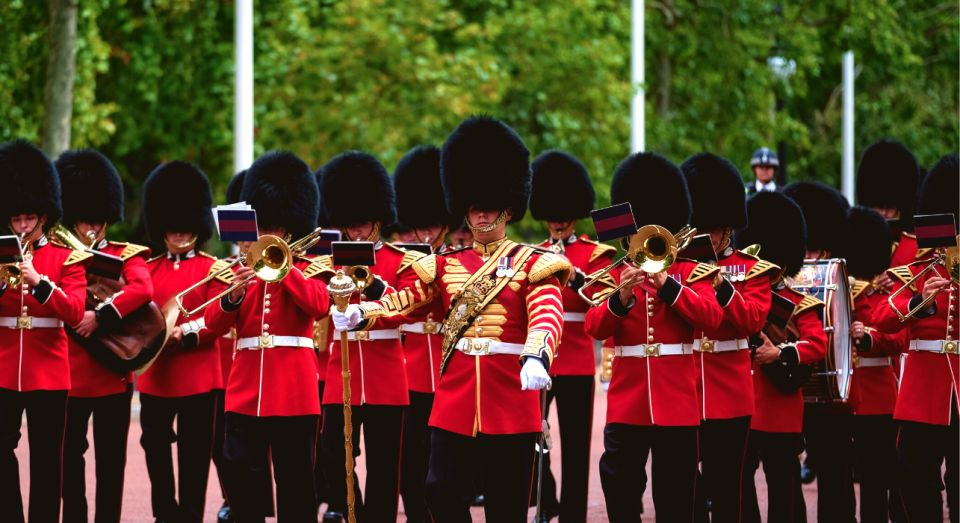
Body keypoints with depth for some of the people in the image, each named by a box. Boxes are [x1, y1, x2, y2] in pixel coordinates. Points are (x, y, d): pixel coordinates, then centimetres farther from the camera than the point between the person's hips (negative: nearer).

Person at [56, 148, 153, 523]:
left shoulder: (126, 256, 1)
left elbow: (143, 290, -19)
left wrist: (100, 316, -27)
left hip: (113, 370, -2)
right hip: (69, 371, 2)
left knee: (111, 456, 3)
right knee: (69, 453, 6)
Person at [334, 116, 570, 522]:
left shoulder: (533, 265, 0)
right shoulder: (447, 265, 13)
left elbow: (548, 318, -16)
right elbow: (405, 299, 4)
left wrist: (536, 359, -37)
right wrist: (359, 313, -17)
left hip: (510, 398, -3)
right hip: (455, 397, 3)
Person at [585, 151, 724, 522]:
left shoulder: (691, 273, 4)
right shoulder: (615, 273, 8)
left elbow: (711, 318, -12)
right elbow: (595, 328, -4)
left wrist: (666, 285, -20)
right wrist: (621, 297, -23)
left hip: (676, 403, -1)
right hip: (626, 403, 1)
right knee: (619, 489, 0)